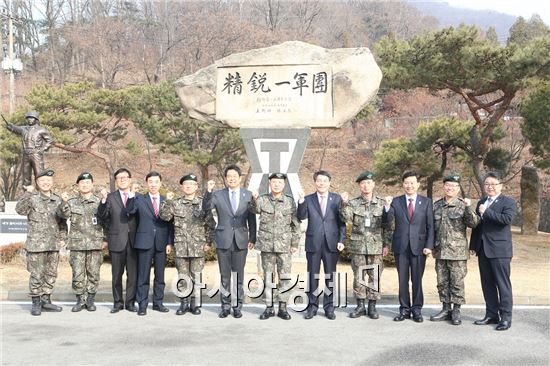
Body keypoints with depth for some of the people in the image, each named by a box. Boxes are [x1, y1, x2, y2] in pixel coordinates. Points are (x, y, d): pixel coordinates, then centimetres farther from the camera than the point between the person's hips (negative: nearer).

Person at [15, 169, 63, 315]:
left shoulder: (57, 200, 11)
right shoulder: (32, 198, -4)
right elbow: (20, 210, -22)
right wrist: (27, 193, -30)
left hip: (53, 244, 5)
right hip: (36, 244, -5)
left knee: (51, 274, 10)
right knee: (36, 275, -1)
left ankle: (46, 301, 22)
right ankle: (36, 303, 11)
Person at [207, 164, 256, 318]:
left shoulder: (248, 195, 5)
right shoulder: (217, 195, 3)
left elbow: (252, 219, 7)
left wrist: (252, 238, 4)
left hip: (241, 240, 0)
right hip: (223, 240, 0)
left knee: (239, 275, 5)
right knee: (224, 275, 6)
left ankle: (237, 306, 16)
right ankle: (225, 305, 16)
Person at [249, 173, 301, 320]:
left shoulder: (290, 201, 2)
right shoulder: (263, 199, 1)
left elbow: (295, 224, 5)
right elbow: (255, 209, -20)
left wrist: (295, 243, 1)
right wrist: (254, 200, -41)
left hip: (284, 246, 0)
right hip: (266, 244, 0)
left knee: (285, 277, 2)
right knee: (267, 277, 7)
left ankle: (282, 307, 13)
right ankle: (269, 308, 15)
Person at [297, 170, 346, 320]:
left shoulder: (337, 199, 4)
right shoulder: (308, 199, 5)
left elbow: (341, 221, 4)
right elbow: (302, 217, -7)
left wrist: (341, 240, -4)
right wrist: (301, 202, -22)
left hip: (331, 243, 0)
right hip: (313, 243, 0)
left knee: (330, 276, 6)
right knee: (313, 276, 6)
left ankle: (329, 307, 15)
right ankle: (312, 306, 16)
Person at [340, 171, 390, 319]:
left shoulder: (382, 203, 4)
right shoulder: (353, 203, 4)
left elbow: (386, 226, 5)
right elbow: (347, 218, -11)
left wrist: (386, 244, 0)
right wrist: (344, 204, -25)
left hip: (376, 246, 0)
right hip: (358, 246, 1)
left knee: (375, 276, 3)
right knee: (358, 277, 5)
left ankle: (372, 307, 13)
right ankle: (360, 306, 16)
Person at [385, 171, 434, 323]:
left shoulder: (426, 202, 4)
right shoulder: (395, 201, 4)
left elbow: (430, 226, 2)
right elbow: (388, 224, -4)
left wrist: (429, 245, -7)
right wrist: (387, 207, -18)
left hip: (418, 246, -1)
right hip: (400, 246, 1)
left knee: (417, 280, 4)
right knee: (402, 280, 7)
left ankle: (417, 309, 16)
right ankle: (404, 309, 16)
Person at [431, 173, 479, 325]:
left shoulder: (463, 205, -3)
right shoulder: (436, 205, 9)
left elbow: (473, 223, -14)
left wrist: (469, 208, -28)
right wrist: (432, 246, 14)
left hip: (457, 251, -4)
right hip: (440, 251, 4)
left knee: (457, 282, 1)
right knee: (442, 282, 10)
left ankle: (456, 311, 11)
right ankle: (446, 309, 22)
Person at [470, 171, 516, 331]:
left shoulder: (508, 202, -3)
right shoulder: (481, 202, 17)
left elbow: (507, 219, -21)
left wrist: (486, 212, -16)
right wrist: (473, 245, 16)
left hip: (499, 250, -6)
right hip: (483, 250, 6)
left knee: (503, 283, -3)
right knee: (487, 284, 10)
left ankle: (506, 317, 4)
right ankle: (491, 314, 19)